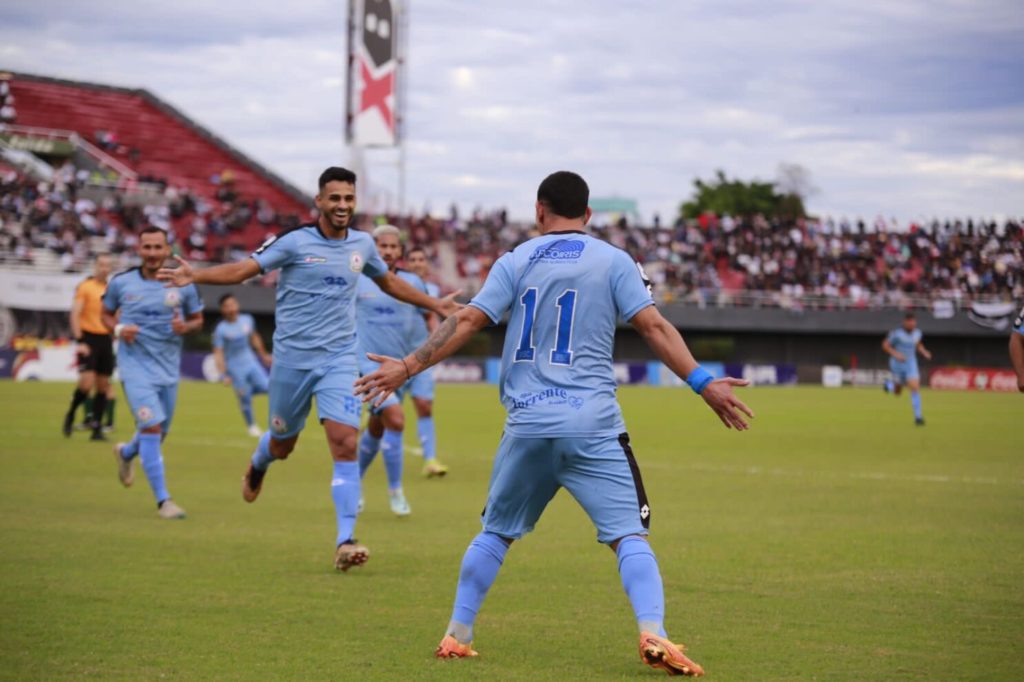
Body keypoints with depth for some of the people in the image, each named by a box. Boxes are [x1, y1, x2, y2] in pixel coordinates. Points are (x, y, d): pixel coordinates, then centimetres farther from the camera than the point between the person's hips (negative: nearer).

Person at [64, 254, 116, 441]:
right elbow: (75, 314, -9)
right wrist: (79, 341, -17)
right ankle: (71, 414, 9)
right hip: (88, 338, -5)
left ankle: (97, 429, 8)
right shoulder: (85, 287, -4)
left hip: (105, 339, 5)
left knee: (103, 385, 3)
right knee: (87, 382, -16)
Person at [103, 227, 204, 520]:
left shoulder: (183, 285, 1)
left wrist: (185, 327, -12)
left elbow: (198, 319, 11)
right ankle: (163, 500, -13)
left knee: (159, 433, 15)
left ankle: (126, 453, 51)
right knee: (151, 427, -18)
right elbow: (106, 314, 13)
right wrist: (118, 329, -8)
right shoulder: (121, 283, -1)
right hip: (135, 366, -3)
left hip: (168, 369, 3)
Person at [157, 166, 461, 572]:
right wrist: (195, 276, -29)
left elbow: (389, 282, 26)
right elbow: (244, 269, -13)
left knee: (346, 444, -15)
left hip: (339, 358, 2)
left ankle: (345, 542, -14)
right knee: (281, 445, 14)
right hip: (292, 357, -2)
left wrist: (435, 304, 28)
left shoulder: (362, 245, 6)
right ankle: (257, 466, 53)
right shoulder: (295, 242, -8)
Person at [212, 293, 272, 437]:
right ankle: (252, 426, 22)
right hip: (235, 368, -4)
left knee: (265, 386, -13)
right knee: (245, 399, 0)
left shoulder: (247, 320, -2)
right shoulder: (221, 329, -15)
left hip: (250, 361, 4)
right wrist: (223, 375, -20)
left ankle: (248, 391, 20)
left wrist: (263, 355, 26)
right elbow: (218, 354, -13)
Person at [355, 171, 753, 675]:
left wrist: (409, 367, 6)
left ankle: (456, 636, 19)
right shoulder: (613, 261, 6)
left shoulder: (515, 261, 9)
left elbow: (468, 321, 2)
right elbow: (653, 326, -3)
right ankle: (652, 633, -24)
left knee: (495, 532, 18)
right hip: (592, 426, -2)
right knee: (629, 535, -5)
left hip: (526, 426, 2)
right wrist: (702, 383, -2)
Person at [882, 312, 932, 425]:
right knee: (897, 392, 12)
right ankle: (890, 384, 50)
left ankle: (918, 416, -13)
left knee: (915, 387, -17)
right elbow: (885, 345, -9)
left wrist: (924, 352, 0)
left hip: (911, 364, 2)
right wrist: (895, 354, -24)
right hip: (897, 364, -2)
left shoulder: (917, 332, -1)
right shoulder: (896, 333, -17)